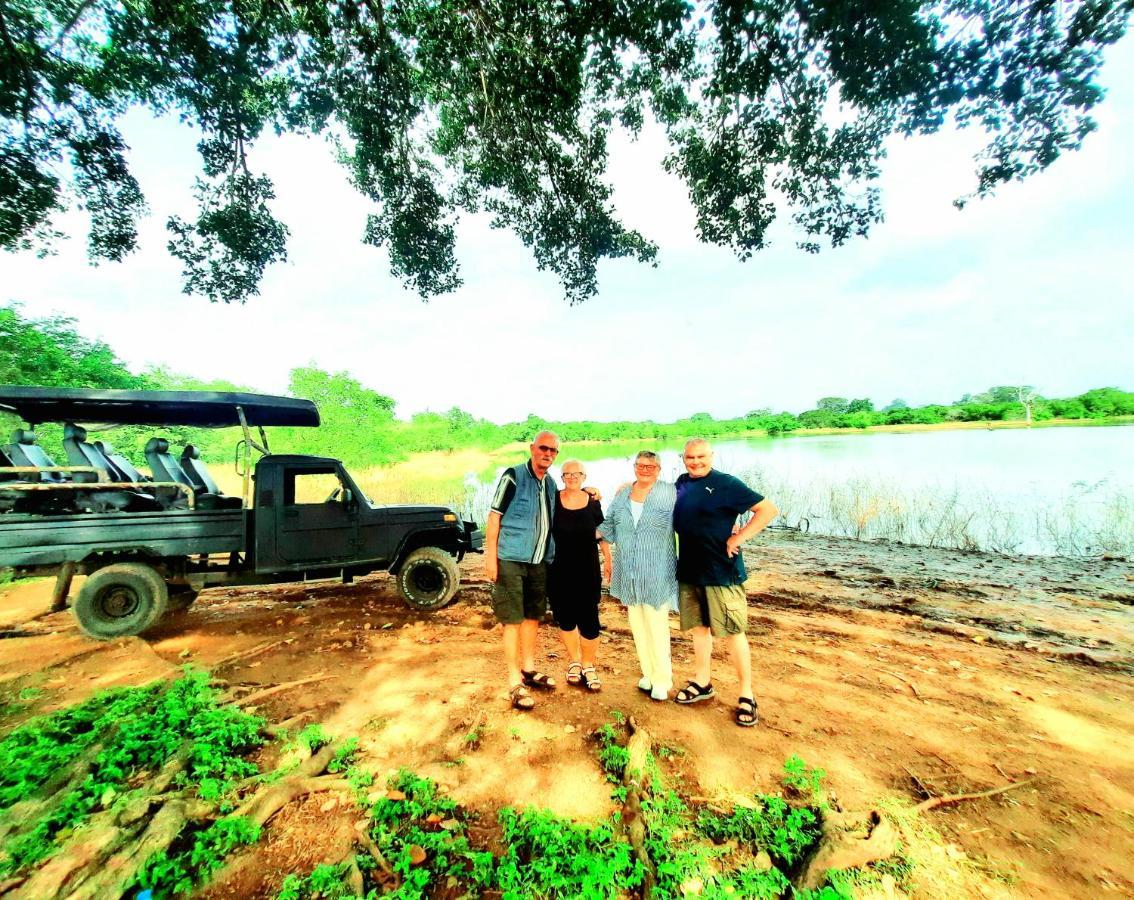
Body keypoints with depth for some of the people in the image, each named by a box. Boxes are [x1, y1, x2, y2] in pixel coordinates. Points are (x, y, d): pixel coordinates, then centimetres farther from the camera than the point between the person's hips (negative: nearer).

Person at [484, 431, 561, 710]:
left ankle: (528, 669, 33)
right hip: (510, 559, -6)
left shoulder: (550, 483, 9)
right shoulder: (513, 476, -11)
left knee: (533, 616, 16)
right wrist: (491, 557, -16)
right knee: (513, 620, 1)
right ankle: (515, 682, 13)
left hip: (539, 560, 7)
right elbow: (494, 517, -12)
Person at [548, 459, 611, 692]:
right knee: (565, 619, 12)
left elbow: (602, 534, 8)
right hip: (559, 572, 0)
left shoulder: (593, 502, 0)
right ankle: (574, 662, 35)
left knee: (588, 620, 1)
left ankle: (588, 666, 24)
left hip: (588, 572, 0)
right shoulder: (553, 500, -3)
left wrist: (610, 560, 4)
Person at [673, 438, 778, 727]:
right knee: (699, 627, 17)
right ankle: (702, 682, 34)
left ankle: (746, 695, 22)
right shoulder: (682, 483, 6)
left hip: (722, 573, -6)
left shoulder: (725, 484, -12)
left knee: (733, 632, 5)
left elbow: (768, 509, -15)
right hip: (689, 571, 6)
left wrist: (737, 538, -17)